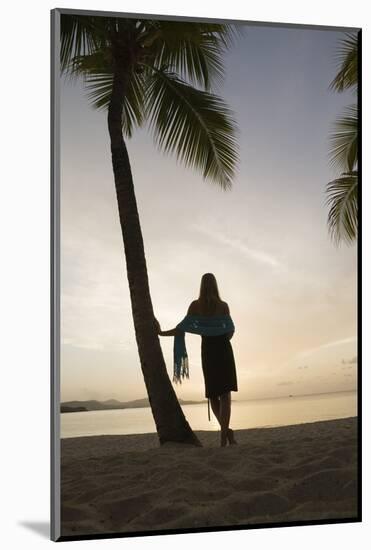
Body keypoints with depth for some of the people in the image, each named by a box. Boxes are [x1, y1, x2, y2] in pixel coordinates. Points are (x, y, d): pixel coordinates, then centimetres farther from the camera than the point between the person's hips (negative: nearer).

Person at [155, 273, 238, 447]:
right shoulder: (223, 305, 0)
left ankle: (225, 430, 3)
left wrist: (161, 332, 4)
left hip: (208, 349, 1)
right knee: (225, 392, -3)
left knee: (213, 393, 13)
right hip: (224, 348, 0)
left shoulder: (196, 305, -1)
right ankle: (225, 432, -19)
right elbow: (230, 331, -1)